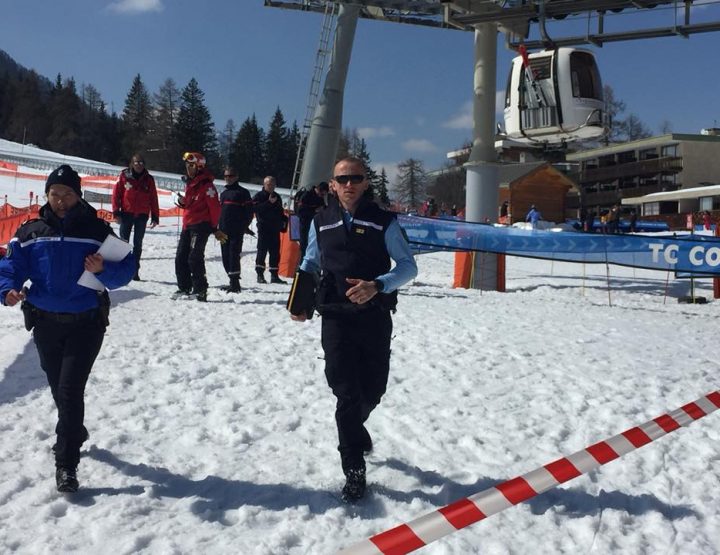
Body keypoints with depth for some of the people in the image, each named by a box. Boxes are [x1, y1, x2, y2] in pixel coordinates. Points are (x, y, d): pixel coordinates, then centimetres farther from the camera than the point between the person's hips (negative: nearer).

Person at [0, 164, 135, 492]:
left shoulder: (97, 230, -3)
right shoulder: (30, 232, 3)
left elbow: (125, 270, -4)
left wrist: (103, 270, -24)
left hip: (86, 323, -3)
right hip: (45, 323, 4)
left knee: (70, 389, -10)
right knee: (58, 388, 18)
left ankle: (66, 464, -2)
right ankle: (73, 433, 45)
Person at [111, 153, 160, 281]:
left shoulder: (149, 179, 6)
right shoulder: (124, 176, 0)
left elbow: (153, 199, 6)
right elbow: (116, 194, -1)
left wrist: (155, 217, 2)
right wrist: (116, 212, -8)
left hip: (142, 216, 2)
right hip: (126, 214, -2)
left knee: (138, 243, 6)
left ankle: (135, 270, 11)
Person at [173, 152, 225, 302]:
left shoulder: (206, 184, -11)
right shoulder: (189, 183, 17)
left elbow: (214, 207, -11)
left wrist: (214, 228, -7)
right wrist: (182, 202, 5)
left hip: (200, 225, -9)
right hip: (187, 225, 9)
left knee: (195, 258, -13)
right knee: (181, 257, 8)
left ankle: (200, 290, -7)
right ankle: (184, 288, 16)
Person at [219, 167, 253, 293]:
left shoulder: (242, 192, -1)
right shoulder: (223, 193, 21)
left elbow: (249, 211, -5)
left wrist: (244, 227, -10)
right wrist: (219, 226, 14)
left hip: (236, 231, -7)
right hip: (224, 231, 7)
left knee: (234, 255, -13)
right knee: (226, 257, 7)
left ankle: (234, 283, -12)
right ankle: (233, 282, 15)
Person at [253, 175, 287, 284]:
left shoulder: (277, 197, 19)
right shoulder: (259, 196, 0)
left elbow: (280, 212, 26)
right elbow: (256, 208, -16)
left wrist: (283, 221, 11)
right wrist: (269, 202, -21)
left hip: (275, 228, 6)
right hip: (263, 228, -6)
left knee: (275, 252, 6)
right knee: (262, 251, -6)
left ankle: (274, 275, 11)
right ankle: (260, 274, -3)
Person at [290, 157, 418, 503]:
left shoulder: (383, 222, 0)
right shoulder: (321, 223, 7)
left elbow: (408, 266, -1)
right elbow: (310, 263, 20)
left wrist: (377, 285, -20)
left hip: (375, 316, 0)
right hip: (336, 318, 0)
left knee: (372, 390, 10)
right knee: (346, 392, -4)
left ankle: (354, 430, 44)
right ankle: (354, 470, 8)